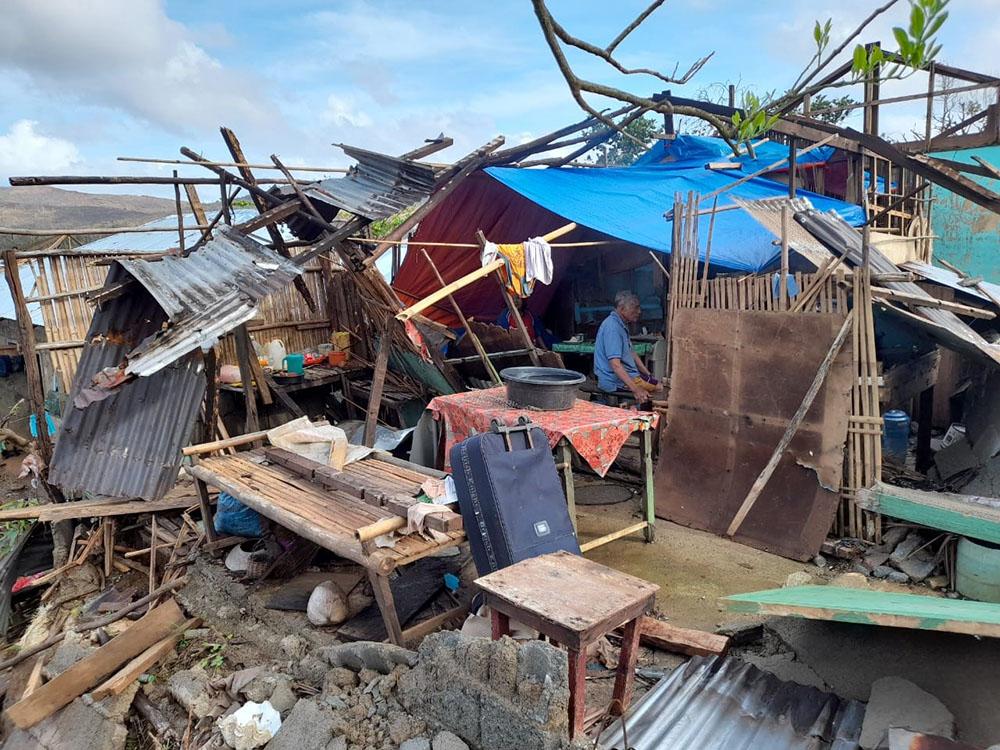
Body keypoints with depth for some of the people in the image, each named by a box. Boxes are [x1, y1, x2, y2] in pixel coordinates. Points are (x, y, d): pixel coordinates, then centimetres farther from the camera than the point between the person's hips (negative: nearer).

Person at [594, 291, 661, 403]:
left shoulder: (622, 325, 13)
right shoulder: (612, 328, -22)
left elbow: (631, 353, 20)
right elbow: (615, 364, -29)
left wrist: (650, 376, 15)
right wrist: (635, 389, -34)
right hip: (617, 381, -10)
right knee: (660, 387, -9)